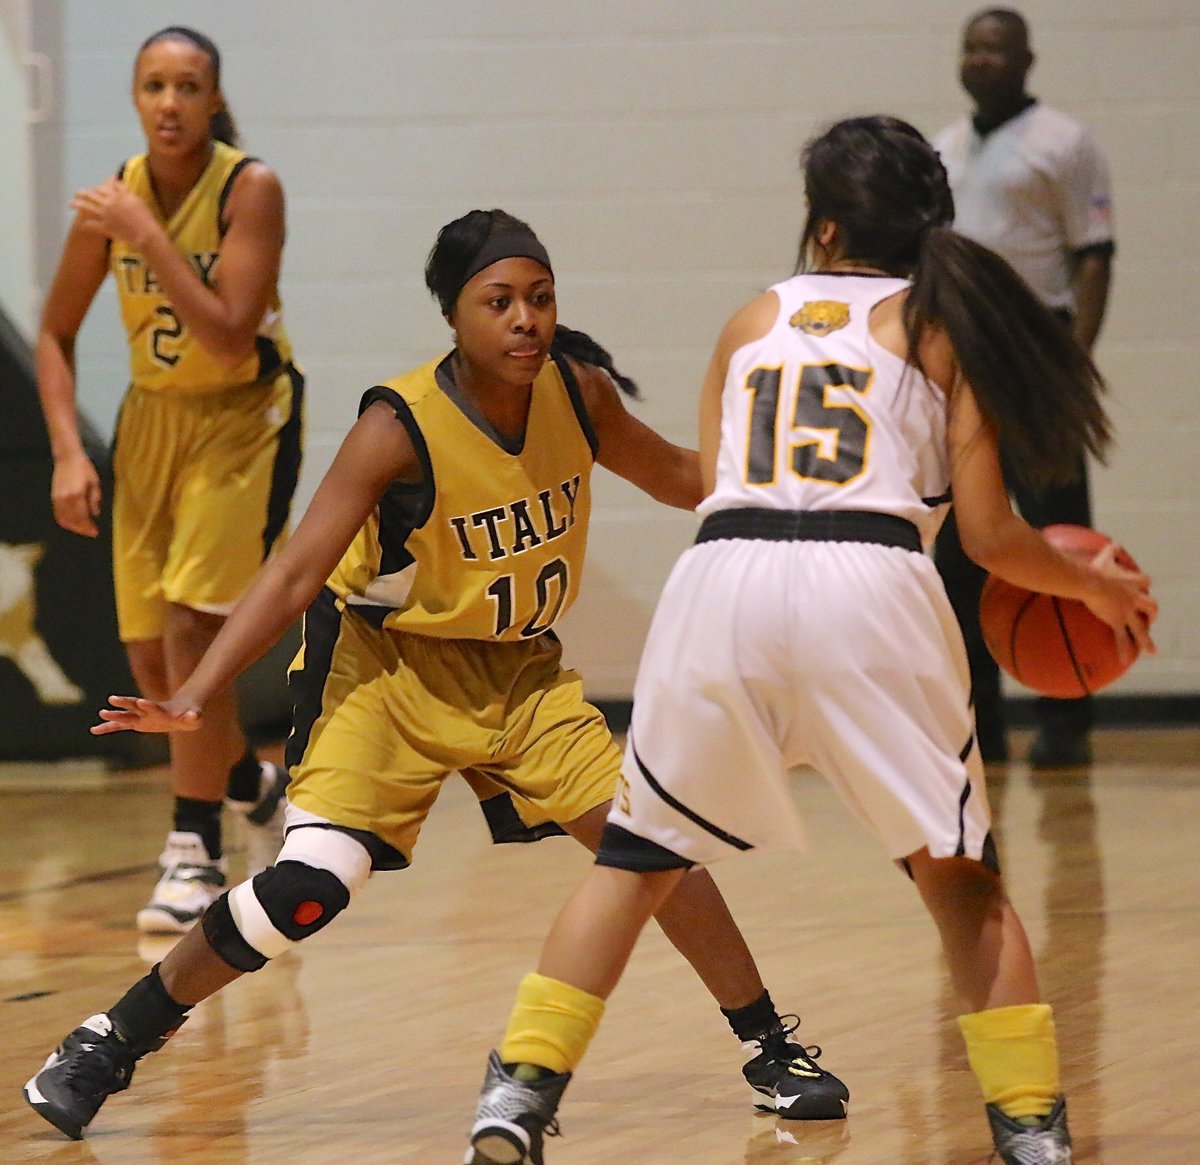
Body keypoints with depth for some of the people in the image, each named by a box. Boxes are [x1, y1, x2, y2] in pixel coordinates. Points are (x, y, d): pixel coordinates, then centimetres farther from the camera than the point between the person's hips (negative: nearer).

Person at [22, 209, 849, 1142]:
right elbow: (298, 572, -28)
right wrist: (197, 696, -38)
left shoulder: (579, 391, -11)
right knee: (311, 883, -18)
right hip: (391, 668, -4)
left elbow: (677, 478, 10)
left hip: (523, 670, 4)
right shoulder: (401, 428, -26)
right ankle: (111, 1044, -2)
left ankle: (771, 1047, 10)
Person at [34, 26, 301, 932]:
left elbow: (229, 337, -30)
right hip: (154, 418, 5)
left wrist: (146, 236, -32)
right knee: (153, 661, 5)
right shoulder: (115, 197, -8)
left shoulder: (250, 189, -20)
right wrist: (69, 450, -8)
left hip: (243, 419, -5)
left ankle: (196, 854, -10)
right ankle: (256, 785, 33)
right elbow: (56, 334, 3)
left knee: (193, 625, -18)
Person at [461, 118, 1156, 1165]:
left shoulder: (753, 322, 24)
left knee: (637, 857, 18)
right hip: (871, 580, -2)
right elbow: (988, 536, 10)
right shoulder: (947, 324, 17)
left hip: (721, 571, 2)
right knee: (962, 879, 14)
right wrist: (1099, 587, 28)